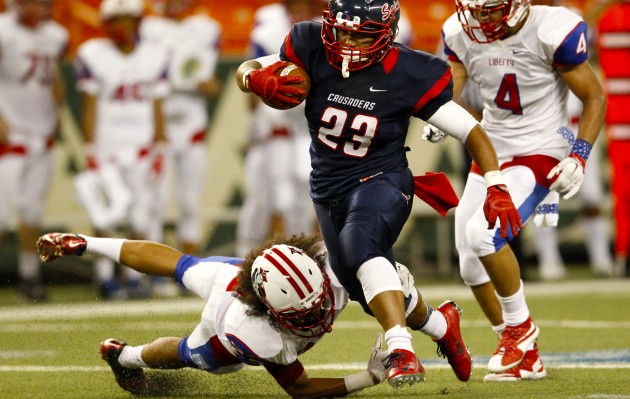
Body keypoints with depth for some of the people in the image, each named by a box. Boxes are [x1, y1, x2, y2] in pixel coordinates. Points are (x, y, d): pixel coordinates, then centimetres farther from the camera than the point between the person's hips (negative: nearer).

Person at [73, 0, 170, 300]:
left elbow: (157, 110, 9)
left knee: (140, 218, 2)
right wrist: (91, 152, -5)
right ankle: (106, 278, 3)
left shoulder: (154, 57, 4)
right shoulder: (93, 56, -4)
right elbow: (90, 108, -1)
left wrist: (159, 150, 5)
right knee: (107, 217, -6)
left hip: (142, 146, 2)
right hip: (106, 147, -2)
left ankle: (135, 276, 12)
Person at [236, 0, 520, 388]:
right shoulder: (313, 50, -14)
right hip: (328, 188, 5)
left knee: (359, 242, -38)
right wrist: (258, 80, -29)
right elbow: (246, 71, -5)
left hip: (381, 181, -5)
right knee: (371, 291, 18)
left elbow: (471, 131, -15)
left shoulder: (408, 75, -21)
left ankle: (402, 350, -42)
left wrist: (496, 188, -24)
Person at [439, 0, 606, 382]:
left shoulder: (552, 31, -19)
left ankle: (520, 326, -3)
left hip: (538, 156, -7)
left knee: (482, 233, -26)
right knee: (472, 265, 5)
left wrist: (579, 156, -18)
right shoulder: (461, 34, -4)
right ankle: (525, 358, 23)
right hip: (491, 152, 7)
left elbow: (595, 98, -9)